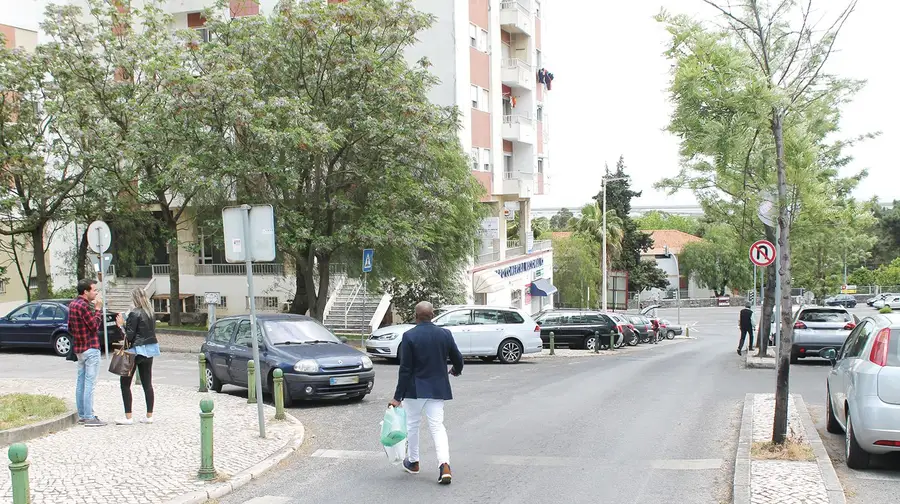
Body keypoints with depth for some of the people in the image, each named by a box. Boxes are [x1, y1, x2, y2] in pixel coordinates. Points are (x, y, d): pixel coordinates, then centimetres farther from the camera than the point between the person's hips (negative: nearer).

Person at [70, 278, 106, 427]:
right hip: (90, 348, -10)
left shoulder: (72, 304, 12)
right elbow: (95, 326, -18)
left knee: (81, 382, 13)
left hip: (79, 348, 10)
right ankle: (89, 417, -8)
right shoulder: (84, 305, -18)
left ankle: (82, 415, 19)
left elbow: (70, 328, 18)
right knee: (90, 383, -8)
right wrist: (98, 309, -10)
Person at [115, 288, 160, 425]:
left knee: (125, 383, 2)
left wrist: (122, 324, -3)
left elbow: (130, 335, -17)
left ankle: (128, 417, -2)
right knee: (147, 383, 10)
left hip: (137, 351, -7)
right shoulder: (151, 313, 8)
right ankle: (149, 415, 11)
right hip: (150, 349, 7)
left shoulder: (134, 313, -15)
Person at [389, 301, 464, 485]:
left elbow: (405, 369, -13)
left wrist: (398, 396, -9)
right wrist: (456, 370, 31)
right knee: (437, 426, 3)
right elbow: (457, 359, 6)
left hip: (415, 389, -3)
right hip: (437, 388, 3)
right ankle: (444, 465, -13)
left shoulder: (409, 336, -13)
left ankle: (413, 462, 30)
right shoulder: (445, 334, -3)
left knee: (412, 425, 16)